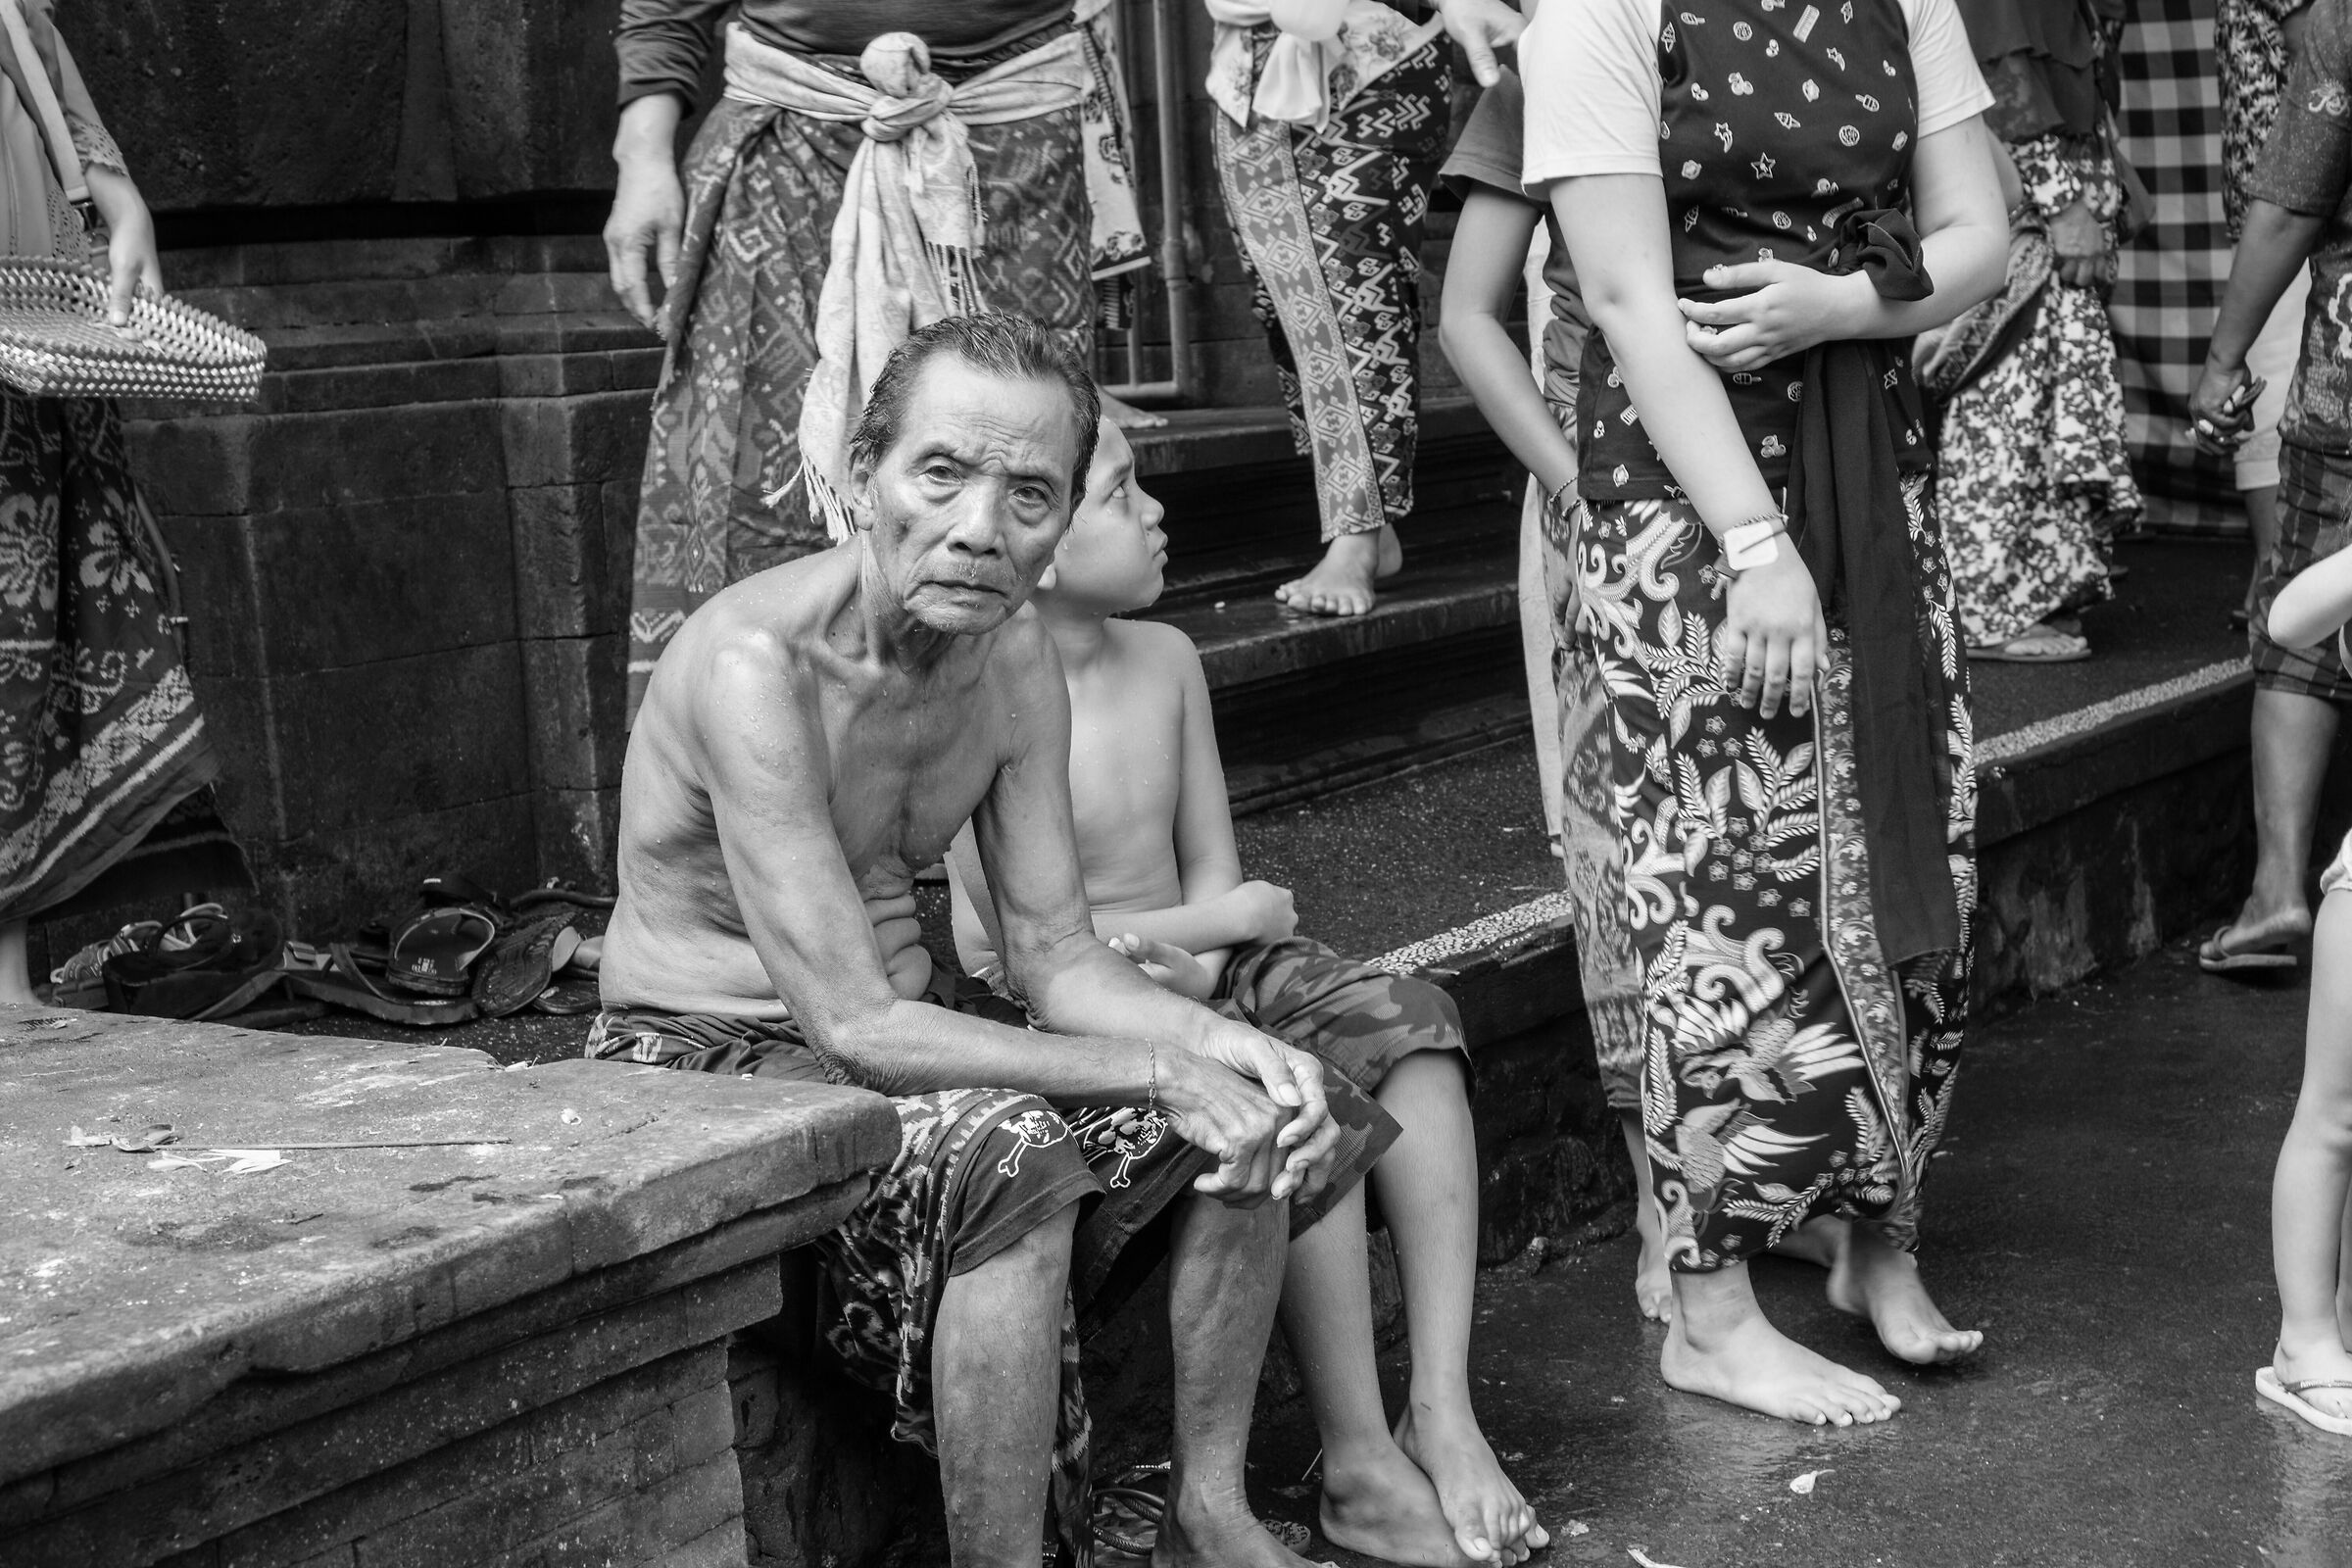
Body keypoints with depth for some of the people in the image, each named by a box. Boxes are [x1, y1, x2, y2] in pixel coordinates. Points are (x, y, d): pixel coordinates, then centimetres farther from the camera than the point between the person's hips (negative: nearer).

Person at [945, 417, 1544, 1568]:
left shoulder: (1165, 659, 8)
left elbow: (1213, 868, 11)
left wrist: (1134, 943, -13)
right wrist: (1234, 918, -5)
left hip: (1201, 971, 7)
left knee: (1406, 1021, -19)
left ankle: (1442, 1406, -24)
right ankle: (1359, 1464, -20)